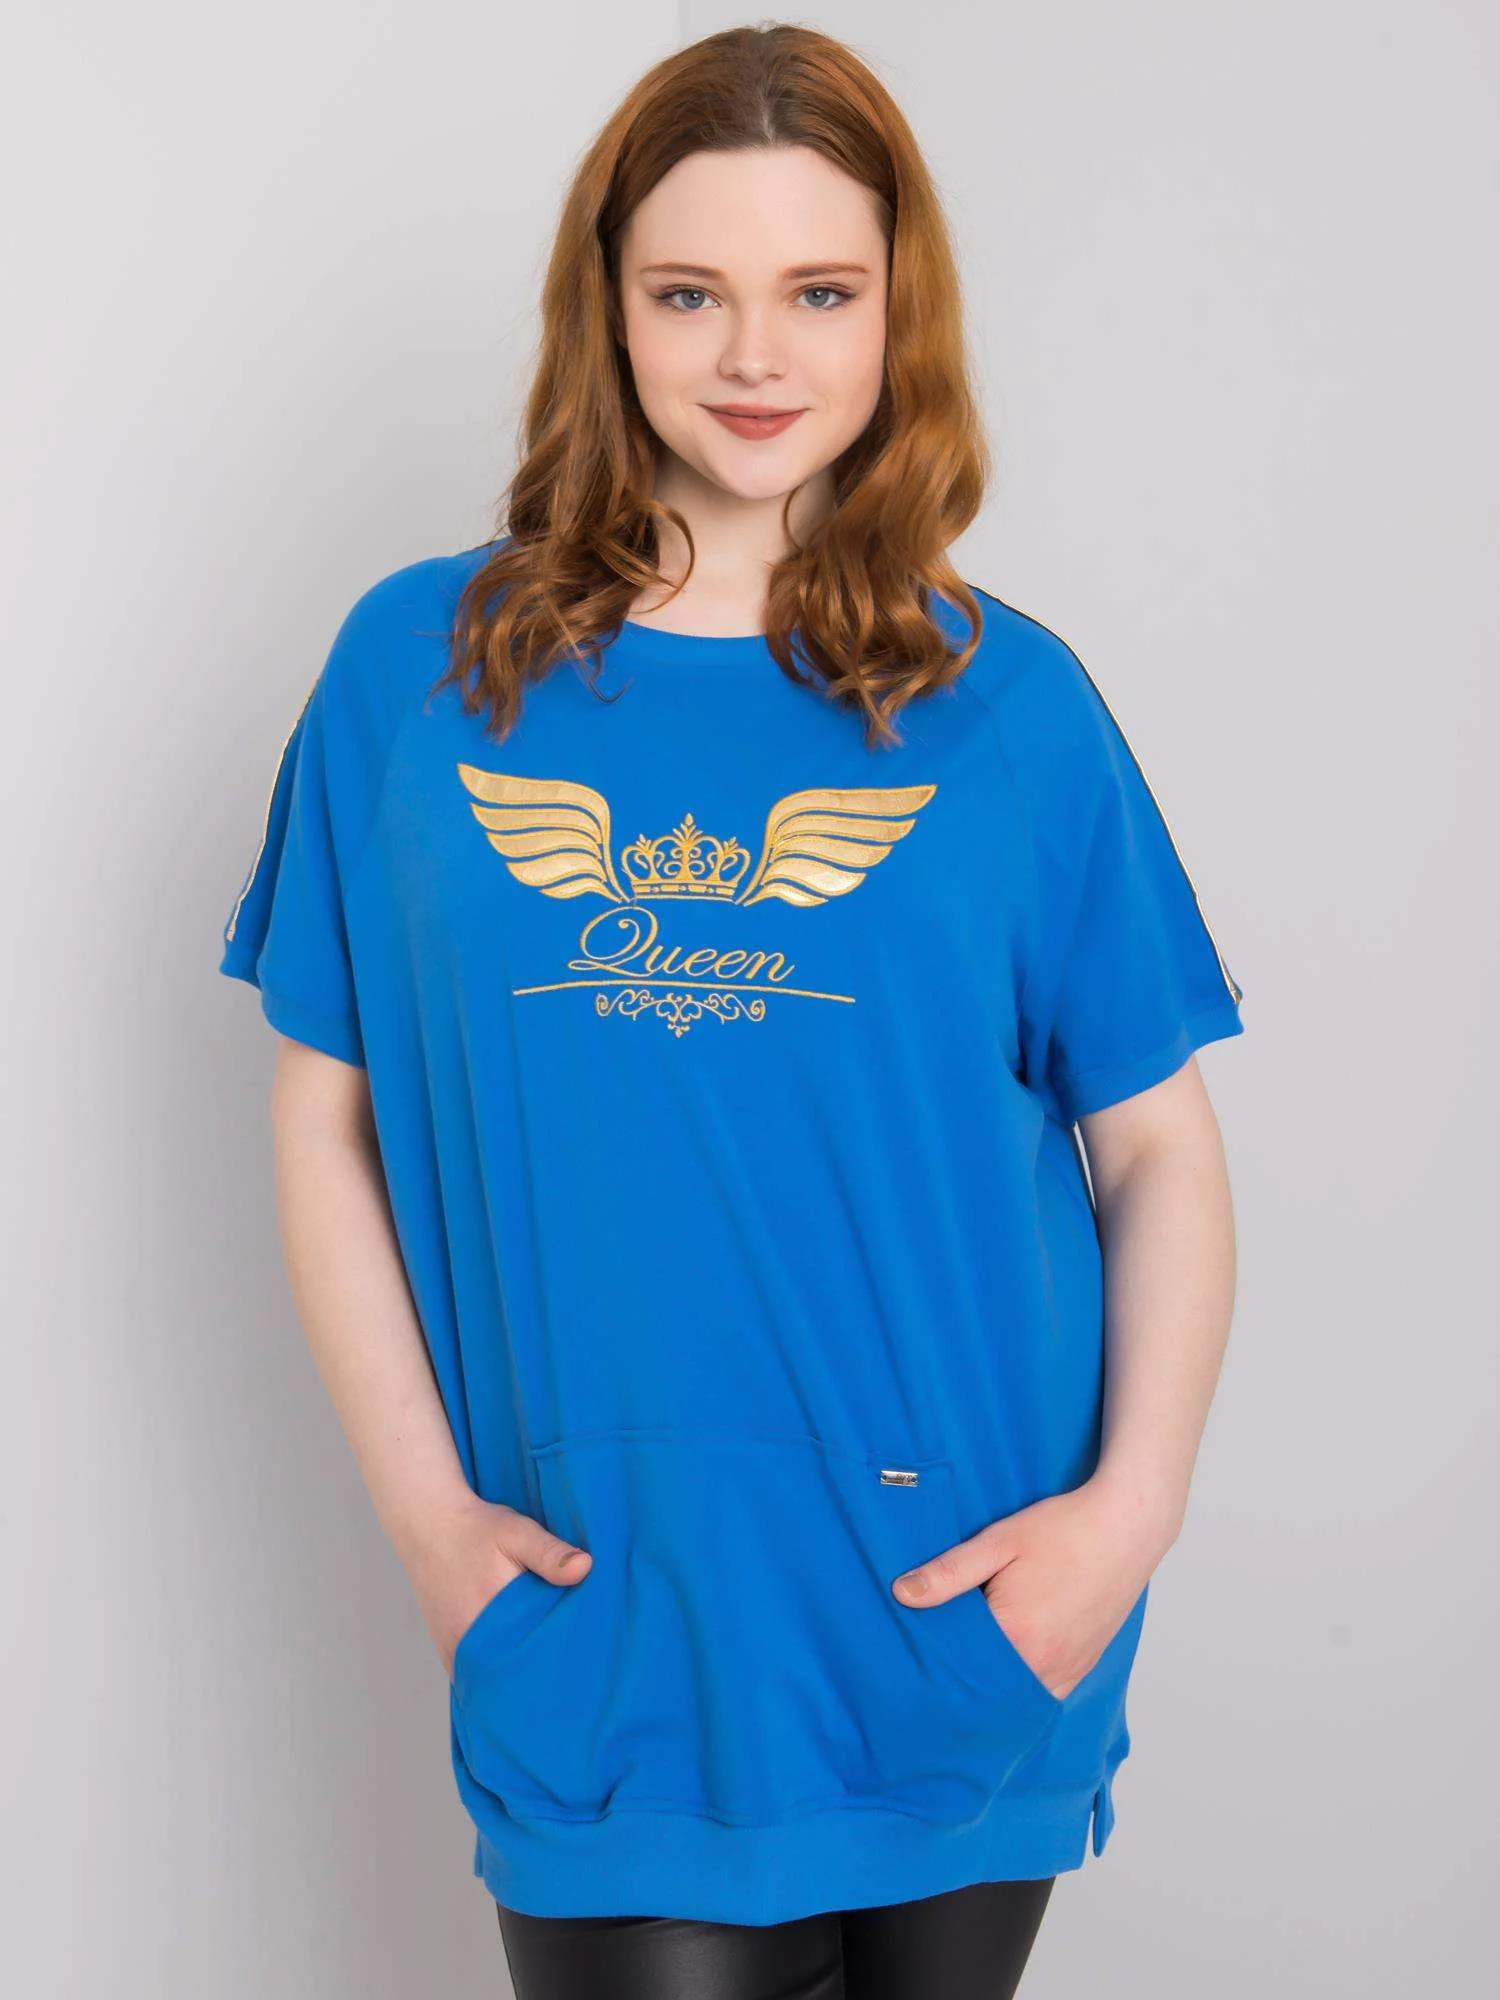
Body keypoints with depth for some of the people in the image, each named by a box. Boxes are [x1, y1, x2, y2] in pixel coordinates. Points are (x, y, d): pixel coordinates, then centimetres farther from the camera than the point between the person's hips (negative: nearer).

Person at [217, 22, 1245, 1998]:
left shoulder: (1011, 702, 0)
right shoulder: (421, 668, 0)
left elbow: (1160, 1150, 3)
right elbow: (327, 1122, 3)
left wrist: (1135, 1500, -10)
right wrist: (426, 1504, -4)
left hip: (965, 1624, 1)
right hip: (595, 1647, 0)